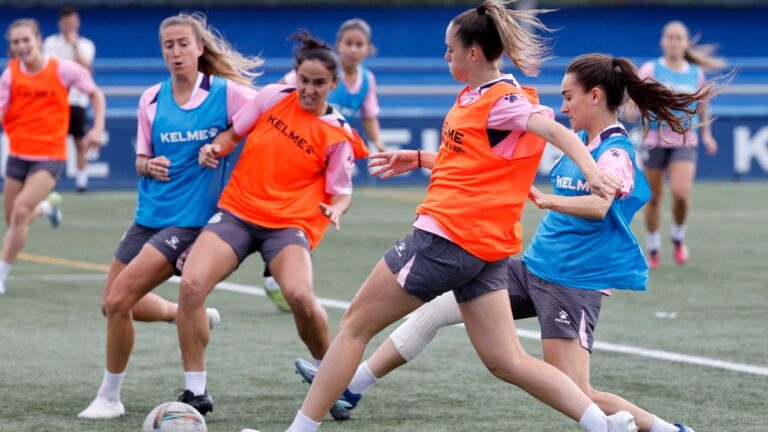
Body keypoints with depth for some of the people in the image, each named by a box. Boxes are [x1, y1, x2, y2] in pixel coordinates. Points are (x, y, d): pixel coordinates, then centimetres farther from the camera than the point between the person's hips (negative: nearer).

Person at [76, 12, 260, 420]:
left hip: (189, 220, -6)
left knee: (119, 302, -16)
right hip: (149, 215, 6)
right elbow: (141, 160, 11)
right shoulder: (152, 99, 4)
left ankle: (109, 397, 2)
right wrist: (149, 166, -12)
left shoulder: (226, 93, -10)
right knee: (113, 305, 13)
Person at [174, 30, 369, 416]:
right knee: (191, 284, -22)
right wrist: (216, 148, -5)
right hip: (236, 211, 2)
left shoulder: (337, 134, -1)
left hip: (289, 224, -2)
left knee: (300, 295, -30)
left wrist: (336, 209, -18)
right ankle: (195, 391, -10)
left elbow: (341, 192, 5)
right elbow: (234, 133, 16)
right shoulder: (273, 97, 4)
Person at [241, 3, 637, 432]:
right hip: (485, 250, 10)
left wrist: (591, 170, -44)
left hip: (445, 238, -10)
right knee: (507, 361, 5)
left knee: (355, 327, 4)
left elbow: (555, 130, -28)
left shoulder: (503, 100, -12)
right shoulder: (473, 97, 15)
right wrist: (419, 159, 22)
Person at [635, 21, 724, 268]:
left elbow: (702, 105, 21)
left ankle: (678, 238, 10)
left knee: (681, 193, -17)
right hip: (655, 140, -1)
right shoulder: (652, 70, -3)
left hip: (685, 142, 1)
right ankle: (653, 249, 23)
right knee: (653, 197, 5)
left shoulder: (696, 74, 6)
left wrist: (706, 134, 17)